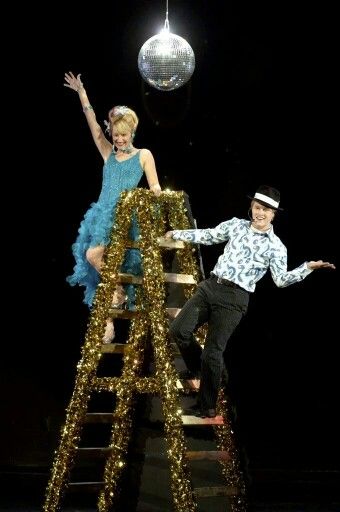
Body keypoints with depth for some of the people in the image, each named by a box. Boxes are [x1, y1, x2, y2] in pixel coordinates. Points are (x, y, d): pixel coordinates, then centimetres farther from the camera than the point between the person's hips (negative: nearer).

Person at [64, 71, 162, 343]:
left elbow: (155, 187, 2)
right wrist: (81, 93, 8)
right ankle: (108, 325, 1)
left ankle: (119, 290, -8)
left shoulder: (144, 155, 6)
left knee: (93, 254, -27)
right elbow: (94, 127, 11)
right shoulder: (108, 154, 16)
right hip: (103, 216, 5)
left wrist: (156, 196, -21)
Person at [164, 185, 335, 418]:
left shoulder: (275, 246, -2)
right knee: (179, 330, -5)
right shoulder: (236, 225, 10)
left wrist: (308, 267, -18)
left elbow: (281, 279, -5)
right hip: (210, 286, 4)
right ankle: (198, 368, 24)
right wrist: (177, 234, 27)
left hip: (234, 298, -4)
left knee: (213, 352, -7)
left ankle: (207, 406, 10)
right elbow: (208, 236, 23)